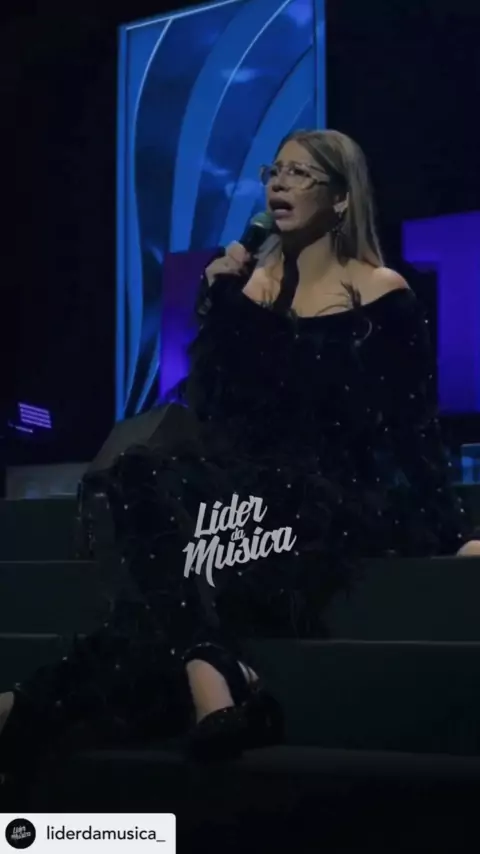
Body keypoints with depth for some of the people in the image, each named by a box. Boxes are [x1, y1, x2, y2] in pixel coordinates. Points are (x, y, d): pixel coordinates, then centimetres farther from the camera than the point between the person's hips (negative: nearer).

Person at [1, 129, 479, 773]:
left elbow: (414, 430, -3)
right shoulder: (251, 282, 14)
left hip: (345, 504, -5)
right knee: (141, 475, -28)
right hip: (255, 493, 5)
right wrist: (218, 303, -1)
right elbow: (209, 411, 9)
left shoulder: (382, 295, 0)